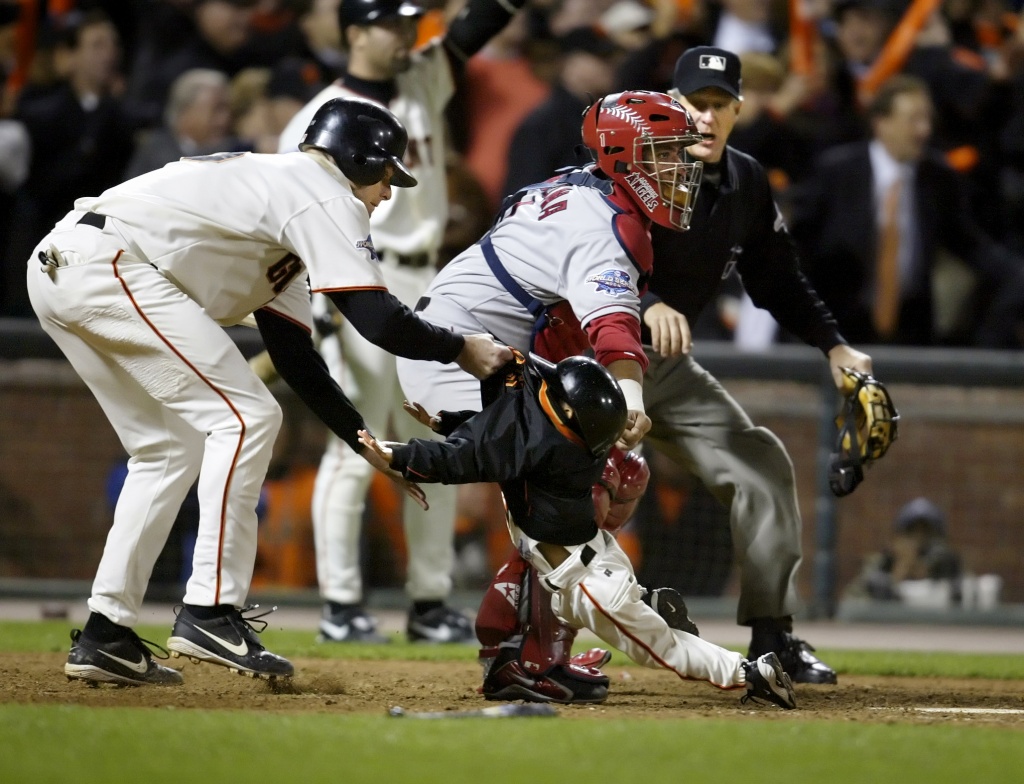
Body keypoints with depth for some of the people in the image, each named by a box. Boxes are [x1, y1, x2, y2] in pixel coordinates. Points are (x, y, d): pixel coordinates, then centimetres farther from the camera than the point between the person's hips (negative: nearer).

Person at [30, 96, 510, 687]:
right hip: (107, 263, -10)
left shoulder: (277, 189, 29)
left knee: (172, 447, 18)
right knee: (244, 416, -7)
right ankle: (212, 613, -10)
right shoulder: (326, 196, 0)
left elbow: (293, 352, 28)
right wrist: (460, 349, 6)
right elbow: (378, 319, -11)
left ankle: (106, 635, 16)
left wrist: (366, 440, 26)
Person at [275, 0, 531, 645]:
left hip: (426, 288, 7)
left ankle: (431, 603, 16)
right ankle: (341, 605, -1)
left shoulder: (426, 82, 11)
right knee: (356, 451, -6)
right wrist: (312, 320, -18)